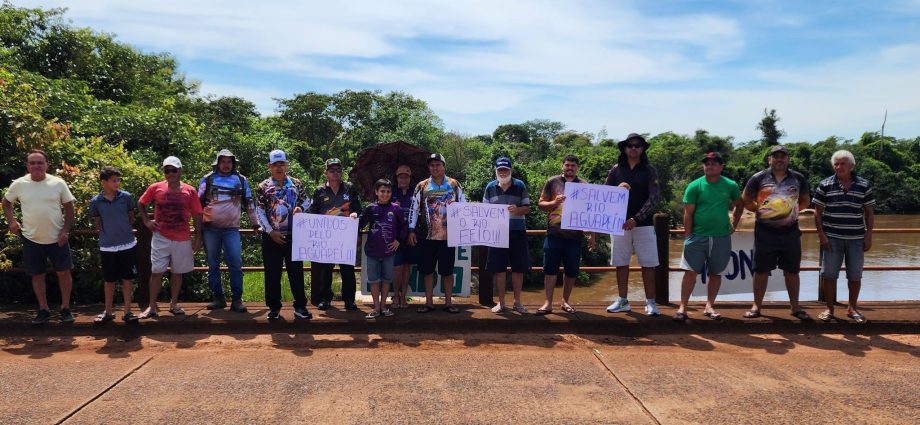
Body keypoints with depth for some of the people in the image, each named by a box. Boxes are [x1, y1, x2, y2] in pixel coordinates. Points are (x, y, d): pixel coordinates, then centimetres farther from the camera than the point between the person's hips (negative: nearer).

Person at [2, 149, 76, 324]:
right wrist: (11, 221, -1)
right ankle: (43, 310, 24)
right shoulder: (18, 184, -3)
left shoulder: (58, 183, -7)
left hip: (57, 238, -1)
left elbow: (69, 207, -1)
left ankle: (65, 308, 18)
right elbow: (6, 202, 14)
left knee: (63, 272, 3)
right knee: (37, 275, 10)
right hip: (31, 239, 2)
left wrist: (66, 230, -9)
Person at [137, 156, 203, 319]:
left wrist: (198, 238, -1)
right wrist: (146, 221, 2)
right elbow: (140, 203, 15)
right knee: (156, 272, -1)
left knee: (177, 272, 10)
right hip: (161, 238, -1)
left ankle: (174, 304, 23)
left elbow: (197, 216, 2)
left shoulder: (190, 191, -2)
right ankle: (152, 307, 8)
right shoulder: (155, 188, -1)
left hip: (182, 240, 1)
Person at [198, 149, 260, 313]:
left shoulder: (241, 180, 8)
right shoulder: (207, 179, 6)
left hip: (232, 229, -1)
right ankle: (218, 298, 17)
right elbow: (199, 202, 10)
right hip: (211, 229, 1)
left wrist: (255, 224, 12)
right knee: (213, 265, 7)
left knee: (236, 264, -7)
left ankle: (236, 299, -1)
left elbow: (249, 203, 13)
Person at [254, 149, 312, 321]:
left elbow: (305, 201, 15)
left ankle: (300, 306, 13)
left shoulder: (296, 183, 6)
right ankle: (274, 308, 16)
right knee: (272, 274, 5)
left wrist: (300, 207, -9)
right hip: (271, 237, -1)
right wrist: (271, 231, -11)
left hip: (293, 235, 1)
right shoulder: (263, 187, 0)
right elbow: (260, 212, -3)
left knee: (296, 271, 4)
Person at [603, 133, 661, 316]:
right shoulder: (616, 169, 7)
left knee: (648, 264, -1)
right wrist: (618, 188, -14)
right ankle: (622, 301, 17)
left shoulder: (649, 170, 2)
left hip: (643, 223, -2)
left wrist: (636, 219, -16)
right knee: (621, 263, 7)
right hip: (619, 223, 2)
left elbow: (654, 198, -6)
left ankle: (650, 302, 8)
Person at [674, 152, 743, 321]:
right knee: (690, 272, -4)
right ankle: (682, 307, 0)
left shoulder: (730, 186, 3)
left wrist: (733, 225, 10)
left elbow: (740, 205, 19)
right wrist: (688, 237, -8)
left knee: (715, 273, 9)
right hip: (697, 236, -2)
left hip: (721, 237, 2)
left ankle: (709, 306, 20)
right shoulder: (694, 186, -4)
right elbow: (688, 214, -4)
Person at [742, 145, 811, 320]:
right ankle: (756, 307, 11)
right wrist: (759, 209, -5)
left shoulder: (798, 178, 7)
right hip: (765, 232, -2)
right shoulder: (759, 178, -1)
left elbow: (805, 200, 17)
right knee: (761, 270, 2)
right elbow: (746, 200, 5)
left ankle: (795, 307, 20)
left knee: (792, 271, 8)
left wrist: (795, 209, 3)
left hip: (791, 232, 2)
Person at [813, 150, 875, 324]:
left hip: (856, 238, 1)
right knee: (829, 274, 1)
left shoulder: (864, 185, 3)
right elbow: (818, 212, 1)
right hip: (832, 237, -1)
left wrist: (869, 235, 1)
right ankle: (829, 309, 14)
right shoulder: (825, 185, 0)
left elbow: (869, 212, 7)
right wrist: (821, 234, -6)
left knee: (855, 276, 7)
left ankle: (852, 308, 24)